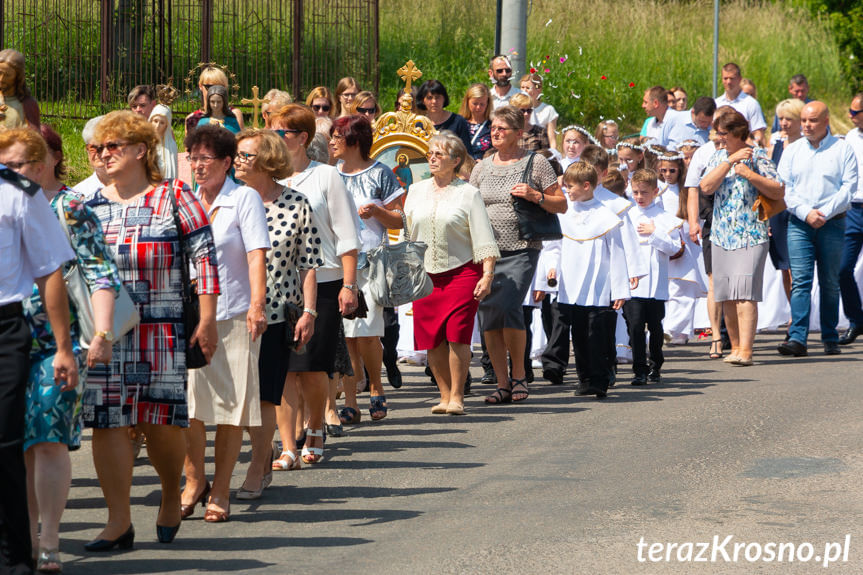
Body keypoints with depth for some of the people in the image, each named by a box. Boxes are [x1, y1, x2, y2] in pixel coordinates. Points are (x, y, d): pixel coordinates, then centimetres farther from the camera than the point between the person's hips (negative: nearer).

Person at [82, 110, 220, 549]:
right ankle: (119, 521, 2)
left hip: (161, 328, -3)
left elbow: (205, 256, -1)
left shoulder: (173, 197, 2)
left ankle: (171, 495, 27)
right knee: (107, 421, -3)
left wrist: (207, 320, -7)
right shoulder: (90, 204, 12)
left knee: (161, 422, -1)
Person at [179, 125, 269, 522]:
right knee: (186, 401, -3)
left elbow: (257, 254, -9)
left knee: (232, 403, -1)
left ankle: (220, 491, 7)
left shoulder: (245, 198, 0)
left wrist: (257, 304, -21)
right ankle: (193, 481, 13)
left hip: (233, 314, -4)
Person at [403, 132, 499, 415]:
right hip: (425, 274, 4)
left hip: (461, 272, -4)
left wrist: (488, 275, -12)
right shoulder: (416, 192, 11)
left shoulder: (468, 194, 0)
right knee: (431, 338, 1)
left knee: (457, 335, -10)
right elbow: (406, 234, 16)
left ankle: (457, 396, 0)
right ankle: (445, 395, 12)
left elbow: (483, 238, -4)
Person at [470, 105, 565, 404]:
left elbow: (561, 205, 3)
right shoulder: (483, 167, 13)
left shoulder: (536, 163, 2)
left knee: (508, 307, -19)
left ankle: (518, 374, -1)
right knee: (488, 313, -1)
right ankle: (502, 384, 8)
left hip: (521, 249, -4)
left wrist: (535, 196, -14)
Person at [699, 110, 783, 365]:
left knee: (744, 292, -16)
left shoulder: (757, 157, 0)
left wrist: (750, 174, -14)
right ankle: (735, 346, 16)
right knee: (726, 296, 6)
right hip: (721, 235, 6)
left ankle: (745, 351, -20)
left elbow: (779, 192, -4)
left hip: (751, 235, -5)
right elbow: (706, 188, -3)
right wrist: (730, 161, -10)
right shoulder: (718, 157, 13)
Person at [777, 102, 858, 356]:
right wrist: (806, 212, -10)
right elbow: (784, 188, 4)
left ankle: (830, 339, 12)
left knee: (830, 283, 5)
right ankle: (797, 338, -16)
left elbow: (849, 186, -4)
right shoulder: (792, 151, 11)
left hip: (832, 223, -1)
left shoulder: (842, 149, 4)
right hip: (799, 223, 1)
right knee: (800, 281, -9)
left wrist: (825, 212, -14)